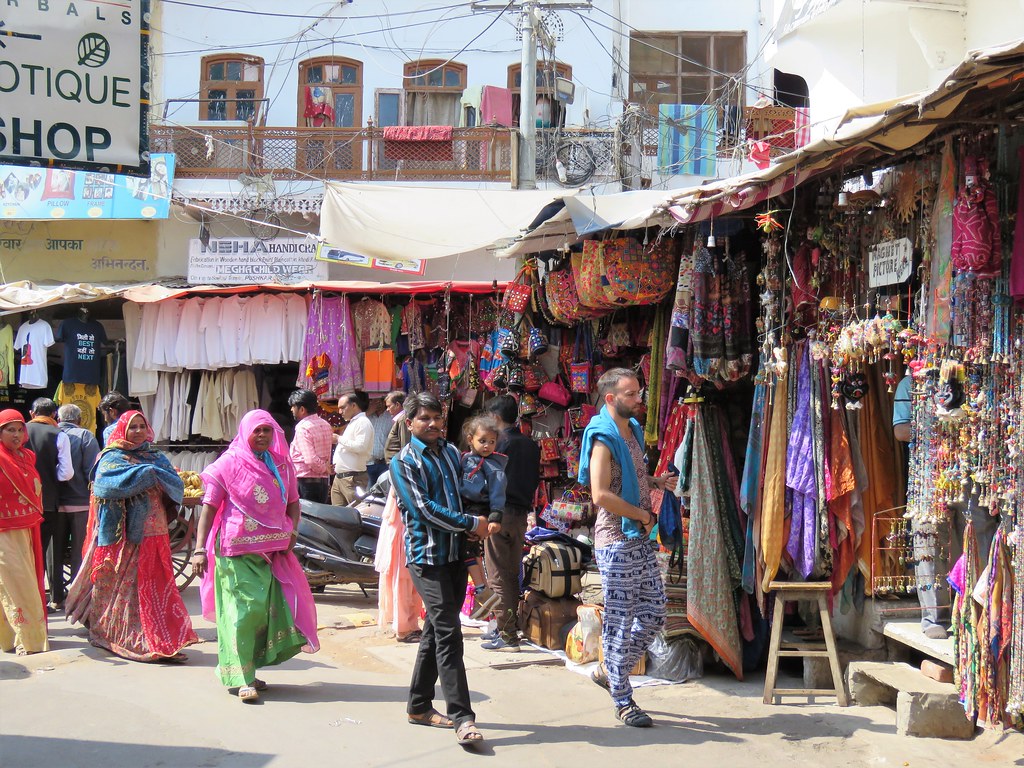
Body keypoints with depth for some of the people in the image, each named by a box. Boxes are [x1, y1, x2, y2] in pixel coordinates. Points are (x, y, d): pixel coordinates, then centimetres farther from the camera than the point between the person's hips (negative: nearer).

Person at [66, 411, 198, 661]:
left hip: (153, 533, 4)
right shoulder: (112, 458, 2)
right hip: (124, 535, -4)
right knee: (126, 585, -4)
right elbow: (105, 484, -19)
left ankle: (163, 640, 10)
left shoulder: (156, 458, 16)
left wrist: (158, 475, -13)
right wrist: (144, 474, -18)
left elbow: (177, 486, 5)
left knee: (157, 586, 4)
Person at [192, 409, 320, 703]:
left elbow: (293, 502, 18)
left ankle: (248, 669, 17)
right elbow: (209, 507, -5)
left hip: (273, 550, 5)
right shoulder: (228, 464, -3)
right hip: (237, 550, -5)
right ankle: (241, 678, -1)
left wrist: (292, 531, 0)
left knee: (271, 607, 3)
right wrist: (200, 549, -12)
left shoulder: (282, 464, 11)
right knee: (243, 610, -7)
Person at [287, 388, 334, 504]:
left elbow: (311, 460, -21)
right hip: (324, 481, 8)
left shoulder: (303, 428, -14)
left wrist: (325, 469, -6)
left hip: (305, 482, -8)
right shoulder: (325, 425, 11)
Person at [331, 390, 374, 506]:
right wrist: (335, 464, 14)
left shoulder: (363, 423, -9)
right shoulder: (352, 423, 23)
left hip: (353, 478, -10)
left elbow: (361, 447, -22)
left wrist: (339, 439, -13)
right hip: (339, 478, 10)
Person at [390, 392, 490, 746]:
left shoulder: (451, 452, 14)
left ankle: (419, 705, 23)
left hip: (456, 552, 6)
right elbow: (424, 508, -14)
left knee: (436, 630, 12)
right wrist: (472, 524, -14)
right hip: (427, 555, -6)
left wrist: (481, 524, 3)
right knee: (448, 632, -11)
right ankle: (461, 717, -10)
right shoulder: (403, 462, -5)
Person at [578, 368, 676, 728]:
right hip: (616, 541, -9)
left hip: (641, 540, 9)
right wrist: (643, 515, -14)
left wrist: (656, 481, 7)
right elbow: (601, 495, -25)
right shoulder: (603, 441, -15)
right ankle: (623, 701, 10)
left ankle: (609, 671, 29)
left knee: (653, 614, 12)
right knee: (620, 623, 0)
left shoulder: (633, 431, 13)